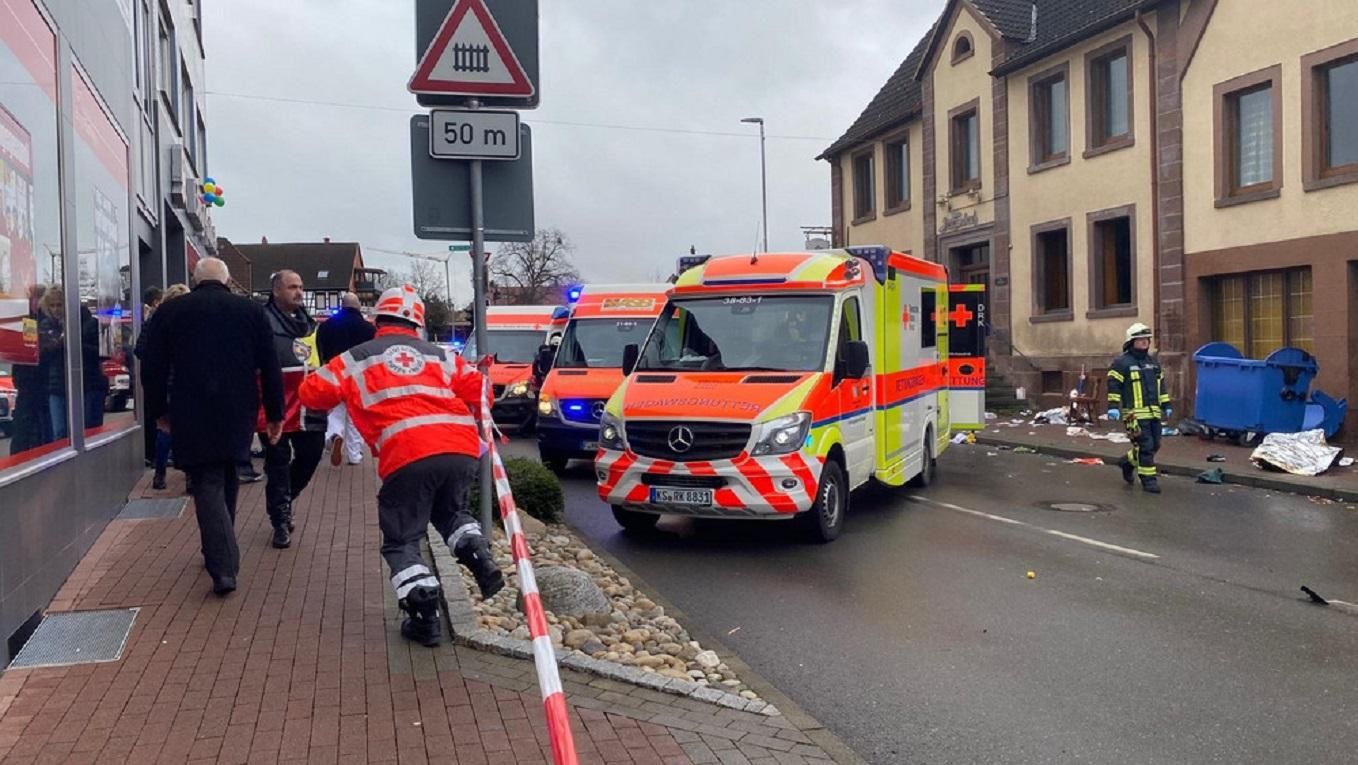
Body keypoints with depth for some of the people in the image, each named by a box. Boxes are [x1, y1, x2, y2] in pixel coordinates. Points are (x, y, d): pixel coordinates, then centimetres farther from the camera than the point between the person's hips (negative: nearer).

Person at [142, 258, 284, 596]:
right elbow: (270, 367, 3)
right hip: (238, 413, 2)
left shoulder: (169, 312, 2)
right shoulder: (252, 310, 3)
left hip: (191, 415, -2)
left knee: (207, 484, -2)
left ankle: (223, 565, -14)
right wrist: (275, 413, 9)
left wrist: (158, 411, 16)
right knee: (226, 480, 18)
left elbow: (154, 368, 5)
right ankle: (221, 554, 28)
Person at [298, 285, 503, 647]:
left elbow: (312, 393, 19)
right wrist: (473, 424, 36)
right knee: (450, 511, 32)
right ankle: (480, 558, 8)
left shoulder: (357, 358, 18)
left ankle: (424, 614, 3)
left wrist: (344, 389, 40)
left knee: (401, 541, 15)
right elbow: (478, 391, 17)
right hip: (462, 450, 3)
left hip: (407, 457, -3)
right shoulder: (440, 355, 24)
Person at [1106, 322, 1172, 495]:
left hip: (1154, 413, 7)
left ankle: (1128, 461, 33)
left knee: (1154, 445, 12)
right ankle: (1148, 480, 0)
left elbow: (1161, 385, 24)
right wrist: (1113, 407, -17)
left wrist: (1166, 406, 19)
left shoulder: (1153, 363, 17)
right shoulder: (1122, 362, -6)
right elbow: (1113, 385, -9)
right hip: (1135, 413, -7)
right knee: (1145, 446, -9)